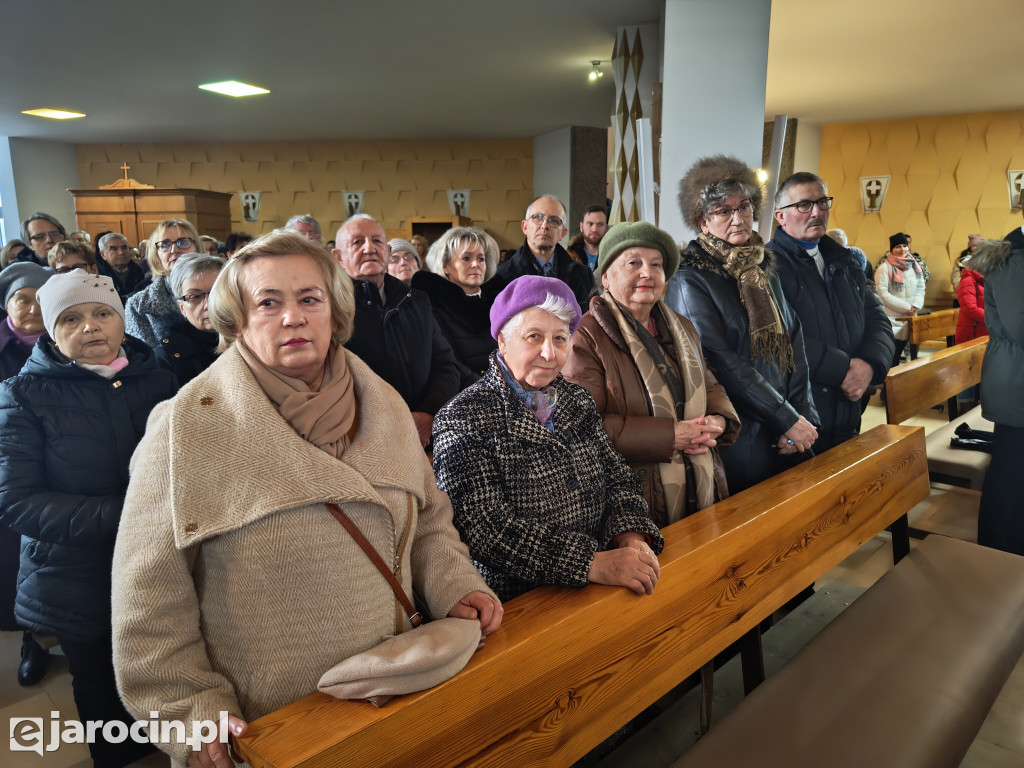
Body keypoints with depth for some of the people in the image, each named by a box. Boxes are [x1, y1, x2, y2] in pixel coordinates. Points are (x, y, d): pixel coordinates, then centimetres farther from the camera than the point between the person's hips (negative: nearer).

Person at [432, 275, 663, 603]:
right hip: (516, 605, -6)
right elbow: (486, 527, -19)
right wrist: (593, 564, -25)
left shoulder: (577, 401, 11)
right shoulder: (464, 419, -11)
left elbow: (617, 477, 10)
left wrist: (631, 535, -12)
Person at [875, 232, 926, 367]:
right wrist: (906, 307, -14)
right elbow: (883, 294, -14)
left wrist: (915, 306, -7)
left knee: (899, 352, 12)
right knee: (891, 357, -10)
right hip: (891, 319, -6)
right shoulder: (884, 268, -9)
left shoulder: (914, 266, 10)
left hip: (909, 318, 6)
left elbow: (921, 288, 12)